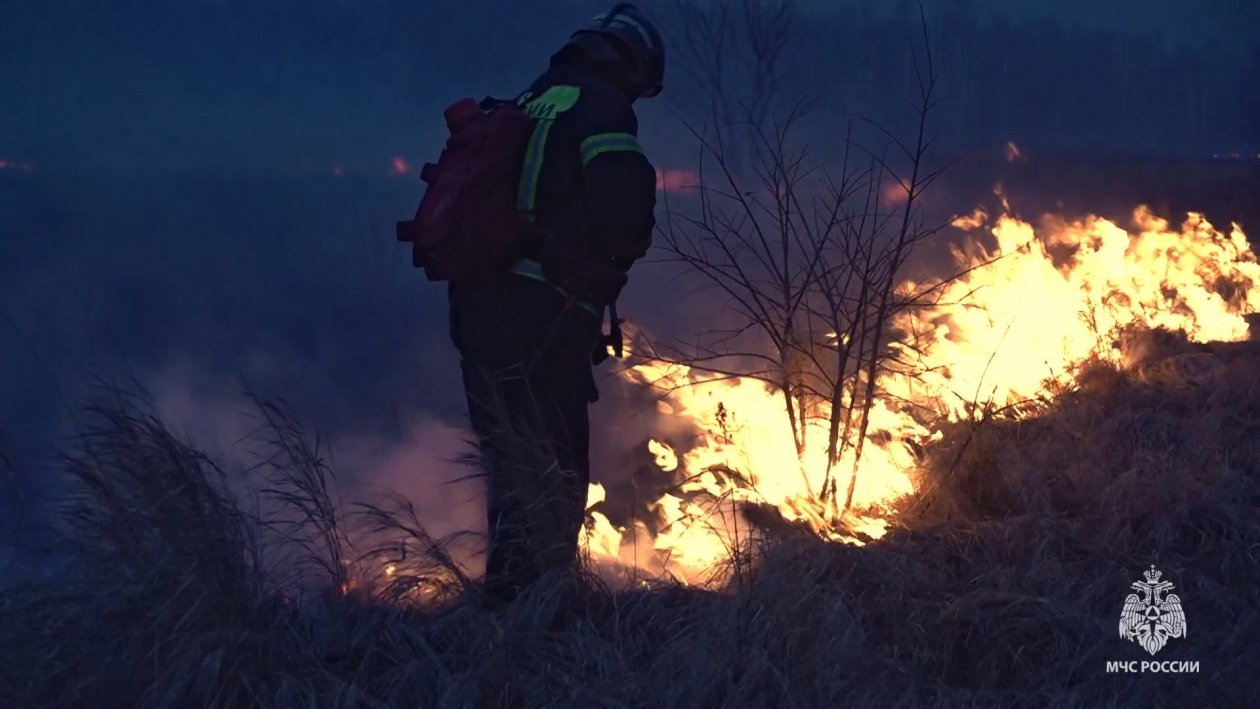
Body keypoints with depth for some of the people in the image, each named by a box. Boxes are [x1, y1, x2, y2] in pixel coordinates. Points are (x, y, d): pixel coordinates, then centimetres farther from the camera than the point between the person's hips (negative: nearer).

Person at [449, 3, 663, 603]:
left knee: (514, 469, 18)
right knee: (554, 477, -5)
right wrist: (618, 257, 1)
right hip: (542, 317, -8)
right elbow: (623, 208, -21)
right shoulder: (601, 106, -6)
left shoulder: (526, 105, 18)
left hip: (476, 305, 9)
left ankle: (510, 599, 25)